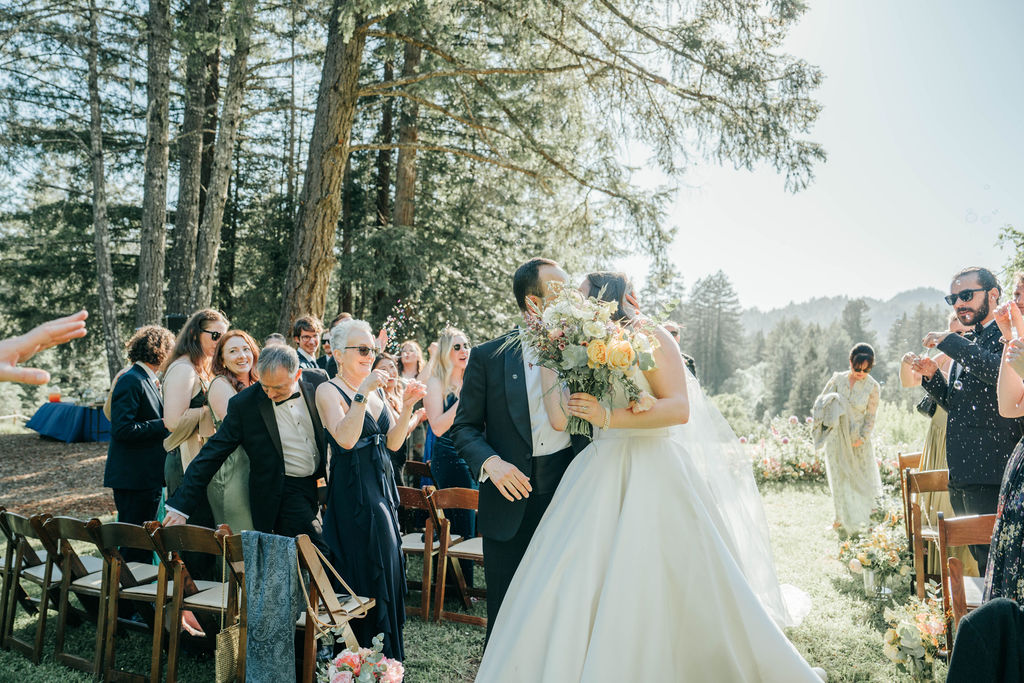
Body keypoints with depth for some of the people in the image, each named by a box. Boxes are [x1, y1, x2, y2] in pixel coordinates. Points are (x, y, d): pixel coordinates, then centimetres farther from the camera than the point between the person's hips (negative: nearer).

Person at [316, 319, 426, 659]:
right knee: (366, 570, -1)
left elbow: (393, 442, 6)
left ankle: (387, 654, 27)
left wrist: (407, 407, -7)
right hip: (352, 492, -7)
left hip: (382, 486, 7)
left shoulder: (377, 389, 10)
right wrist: (362, 393, -27)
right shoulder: (328, 390, -8)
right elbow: (346, 439, -23)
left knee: (388, 565, 12)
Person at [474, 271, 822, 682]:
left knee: (665, 584, -3)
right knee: (581, 584, 0)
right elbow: (559, 419, 4)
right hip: (600, 475, 6)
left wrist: (610, 417, -17)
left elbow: (680, 408, -12)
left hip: (654, 476, -5)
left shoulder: (649, 338, -1)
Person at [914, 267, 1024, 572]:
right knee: (979, 555, 16)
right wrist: (932, 377, 5)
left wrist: (949, 341, -20)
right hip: (961, 473, 9)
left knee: (992, 557, -5)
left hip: (992, 473, -9)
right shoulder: (966, 344, 19)